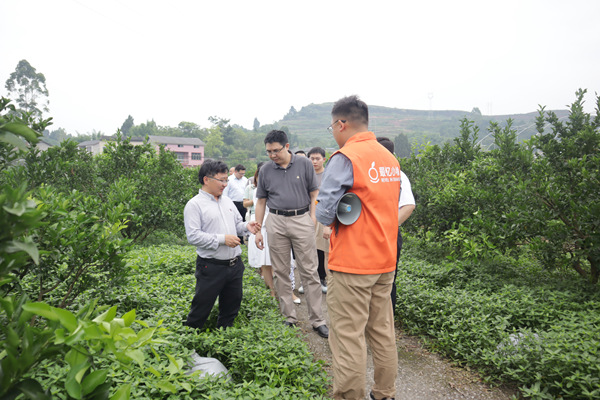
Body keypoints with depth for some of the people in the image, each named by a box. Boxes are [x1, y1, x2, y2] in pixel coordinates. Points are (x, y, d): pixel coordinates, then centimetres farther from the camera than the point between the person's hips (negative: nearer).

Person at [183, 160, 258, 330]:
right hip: (211, 267, -7)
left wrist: (246, 227, -1)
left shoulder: (227, 201, 13)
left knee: (231, 306, 17)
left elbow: (237, 224, 22)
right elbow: (193, 236, -18)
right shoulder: (194, 204, -9)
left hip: (235, 264, 7)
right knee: (201, 309, 3)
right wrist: (222, 239, -21)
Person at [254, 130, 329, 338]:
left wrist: (312, 217, -7)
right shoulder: (265, 170, 6)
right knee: (281, 272, 7)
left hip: (301, 220, -2)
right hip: (276, 222, 2)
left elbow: (314, 193, 4)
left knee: (309, 272, 0)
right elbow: (261, 201, 11)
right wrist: (257, 230, 7)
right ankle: (289, 318, 20)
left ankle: (317, 320, 9)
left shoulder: (304, 164, 0)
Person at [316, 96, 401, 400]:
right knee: (382, 332, 18)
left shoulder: (345, 158, -15)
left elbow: (324, 214, -20)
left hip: (351, 264, -8)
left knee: (348, 338, 3)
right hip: (385, 261, 8)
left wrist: (334, 215, 1)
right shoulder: (389, 158, 8)